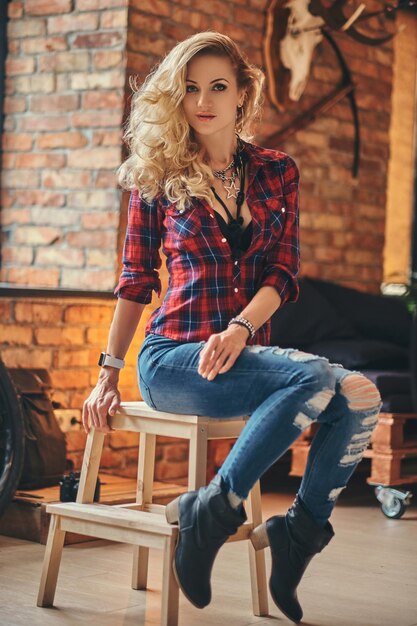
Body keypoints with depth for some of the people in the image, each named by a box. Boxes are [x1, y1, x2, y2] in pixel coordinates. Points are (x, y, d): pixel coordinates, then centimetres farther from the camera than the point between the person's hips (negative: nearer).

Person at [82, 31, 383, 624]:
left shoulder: (277, 172, 11)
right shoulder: (158, 175, 5)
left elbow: (283, 272, 3)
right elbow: (136, 280, 8)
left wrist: (240, 329, -16)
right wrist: (109, 375, 6)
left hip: (245, 351, 4)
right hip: (173, 359, -3)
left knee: (361, 396, -24)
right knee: (316, 378, -29)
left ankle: (297, 532, -8)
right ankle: (207, 511, -20)